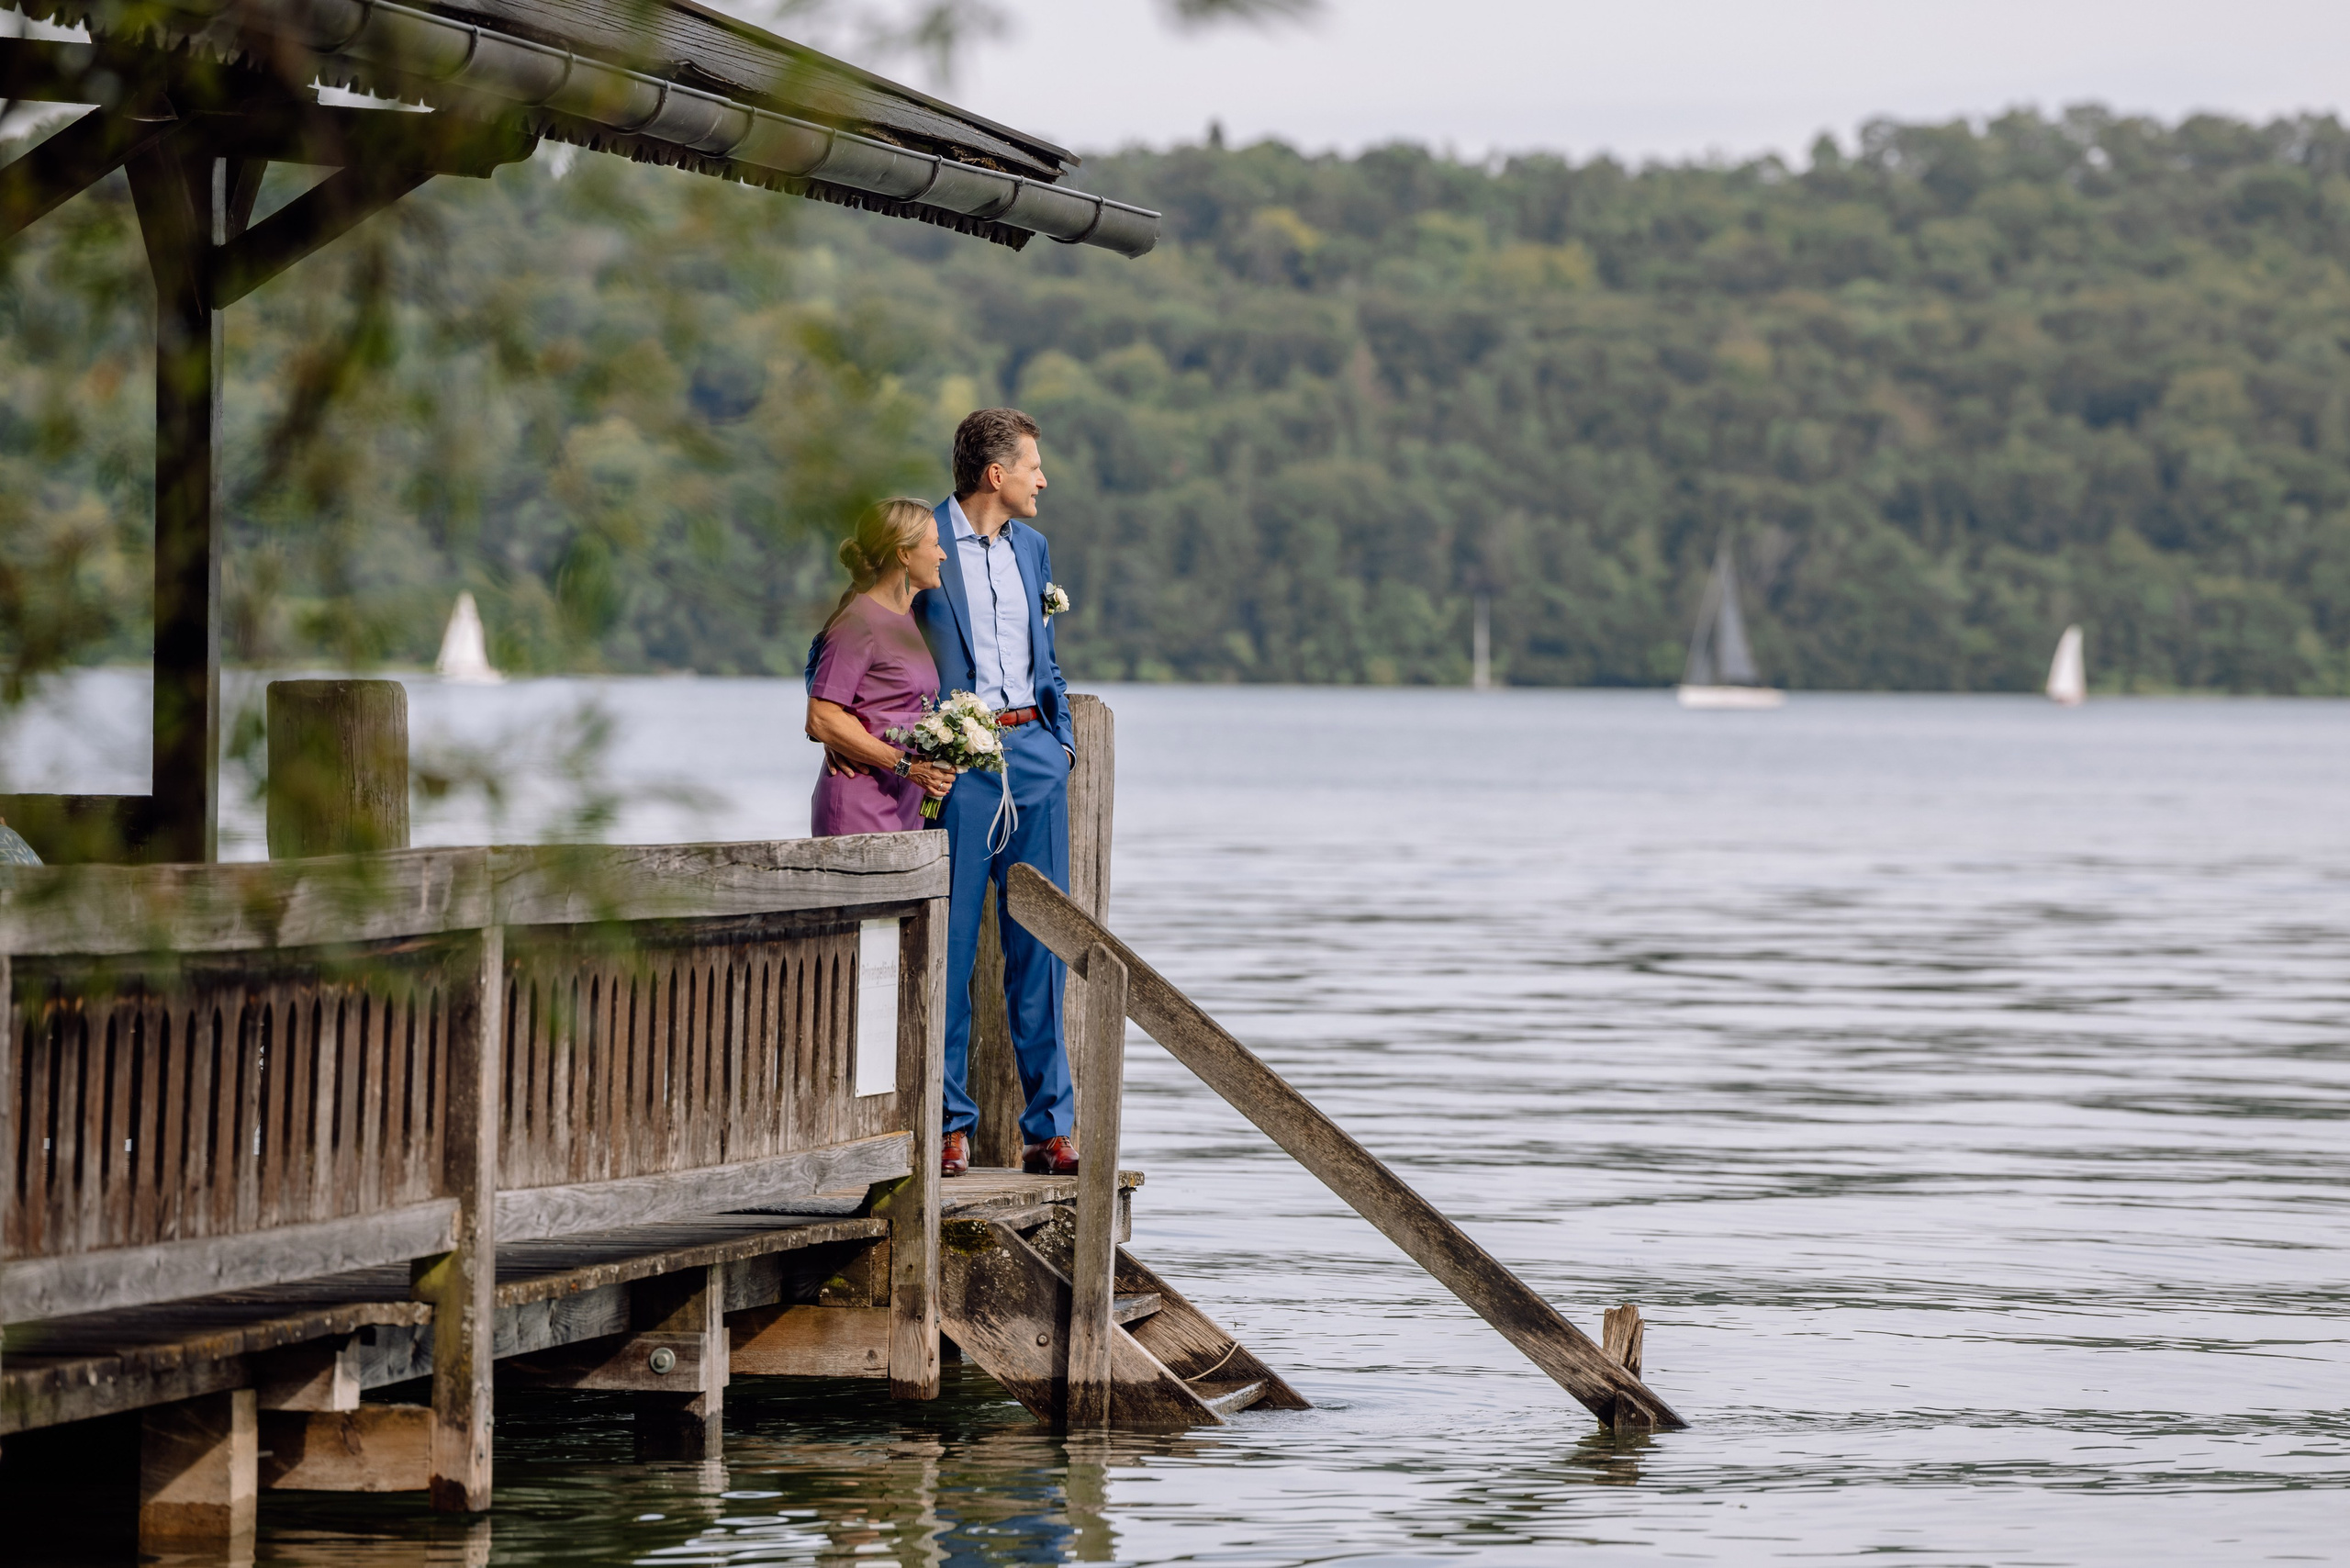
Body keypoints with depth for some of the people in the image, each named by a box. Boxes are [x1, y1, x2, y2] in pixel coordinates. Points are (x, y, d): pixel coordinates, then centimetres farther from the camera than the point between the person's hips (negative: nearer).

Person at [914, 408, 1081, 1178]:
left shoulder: (1031, 547, 16)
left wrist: (1061, 736, 13)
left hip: (1032, 754, 6)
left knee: (1039, 943, 4)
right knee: (949, 941, -3)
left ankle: (1049, 1127, 6)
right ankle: (948, 1124, 3)